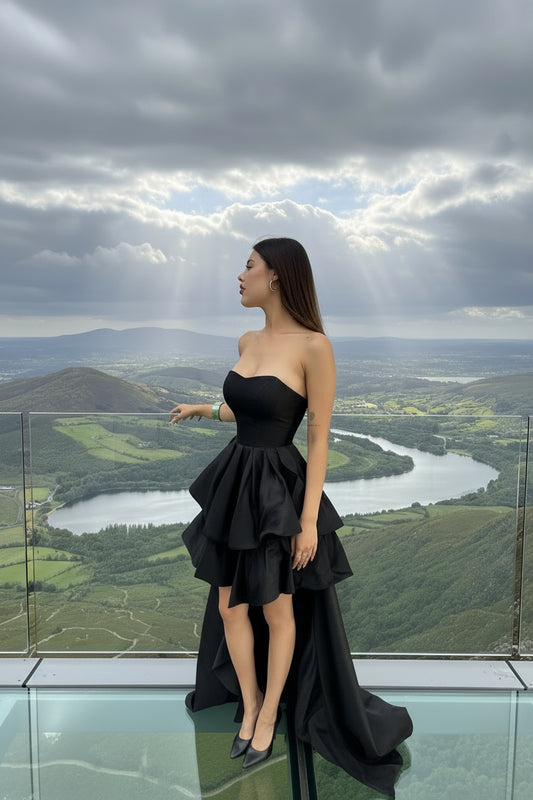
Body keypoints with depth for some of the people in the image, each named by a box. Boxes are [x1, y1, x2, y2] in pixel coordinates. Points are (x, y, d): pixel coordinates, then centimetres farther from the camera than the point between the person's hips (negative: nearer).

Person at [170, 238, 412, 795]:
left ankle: (270, 711, 37)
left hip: (280, 489, -7)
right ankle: (249, 705, 38)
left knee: (278, 611, 13)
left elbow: (319, 437, -14)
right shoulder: (248, 342, 6)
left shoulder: (313, 345, -16)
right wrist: (203, 409, 30)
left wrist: (310, 520, -14)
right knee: (229, 606, 15)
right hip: (235, 483, 7)